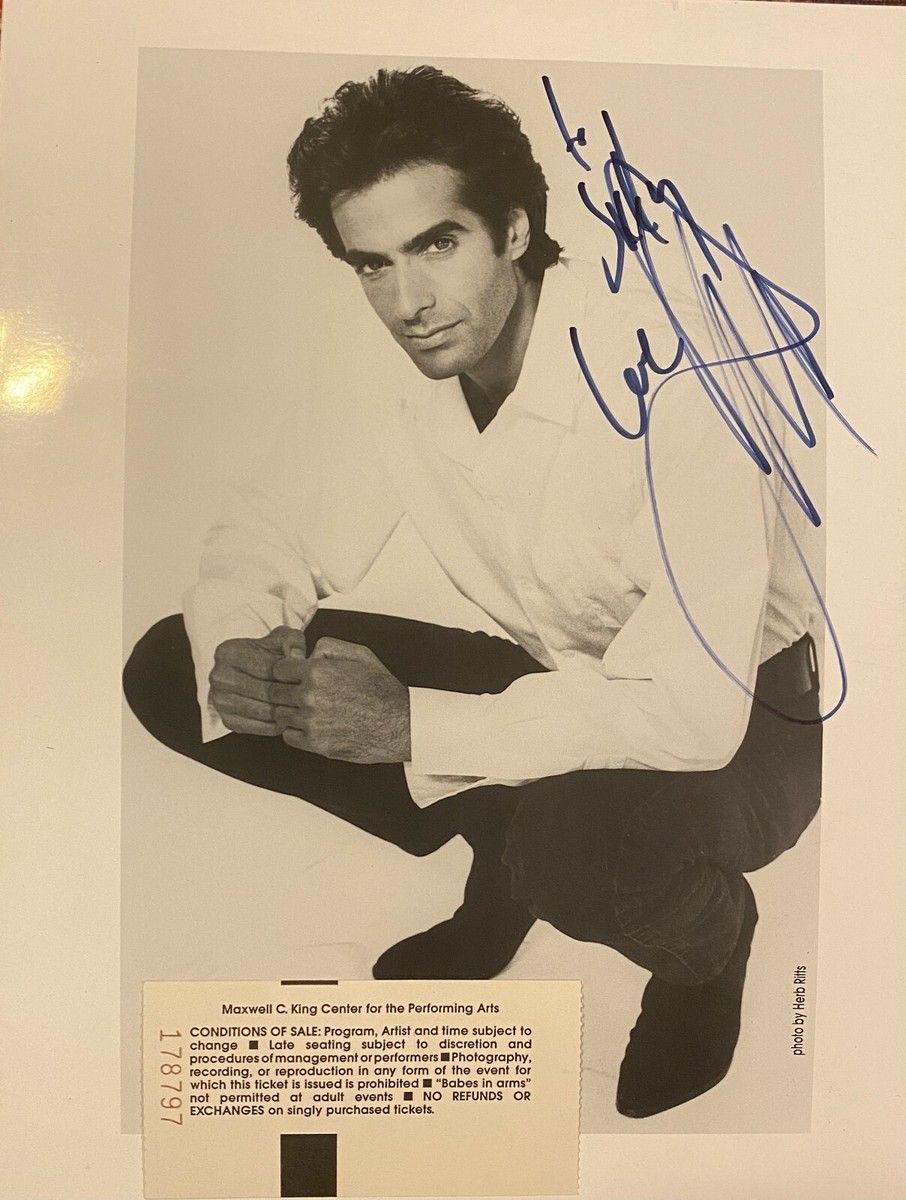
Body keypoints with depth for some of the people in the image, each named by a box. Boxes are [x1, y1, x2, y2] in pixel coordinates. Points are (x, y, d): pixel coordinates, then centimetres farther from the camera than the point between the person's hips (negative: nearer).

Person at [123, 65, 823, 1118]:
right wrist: (242, 655, -25)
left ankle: (708, 930, 0)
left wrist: (413, 724, -37)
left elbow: (694, 705, -33)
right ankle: (506, 862, 8)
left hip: (741, 716, -4)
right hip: (553, 678, 5)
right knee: (168, 674, -5)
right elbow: (264, 540, -3)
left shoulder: (663, 388, -28)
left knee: (581, 833, -42)